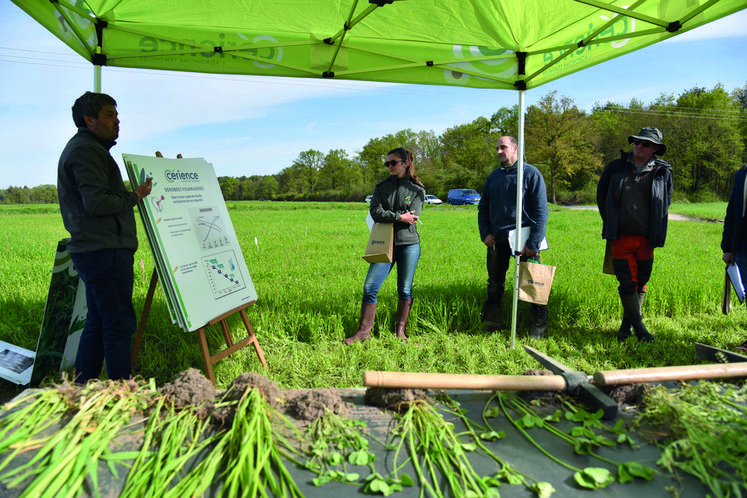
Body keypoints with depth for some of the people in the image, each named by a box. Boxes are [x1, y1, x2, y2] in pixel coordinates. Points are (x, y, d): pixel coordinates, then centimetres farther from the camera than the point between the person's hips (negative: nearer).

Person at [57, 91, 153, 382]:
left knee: (98, 323, 14)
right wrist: (135, 197, -7)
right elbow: (97, 203, -20)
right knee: (120, 323, -9)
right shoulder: (85, 150, -10)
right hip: (104, 250, -11)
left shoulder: (85, 148, 25)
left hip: (95, 251, 11)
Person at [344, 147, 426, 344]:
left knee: (405, 289, 4)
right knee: (370, 287, -5)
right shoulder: (381, 187, 10)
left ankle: (400, 330, 18)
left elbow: (412, 217, -8)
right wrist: (399, 217, -12)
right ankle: (364, 330, 4)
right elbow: (375, 213, -4)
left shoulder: (417, 190, 4)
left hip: (409, 244, -2)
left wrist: (387, 218, -5)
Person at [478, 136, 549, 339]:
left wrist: (533, 243, -14)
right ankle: (492, 322, 25)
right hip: (497, 240, 5)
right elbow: (483, 207, 17)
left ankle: (539, 325, 16)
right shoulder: (493, 176, 11)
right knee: (494, 284, 12)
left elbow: (541, 210, -8)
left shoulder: (531, 173, -4)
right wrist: (485, 233, 3)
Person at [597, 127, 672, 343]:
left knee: (641, 283, 8)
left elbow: (666, 202, 18)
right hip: (621, 237, -1)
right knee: (627, 283, -5)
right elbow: (601, 195, 16)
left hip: (647, 238, 1)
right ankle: (638, 326, 5)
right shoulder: (615, 167, 4)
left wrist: (657, 231, 12)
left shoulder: (663, 172, 5)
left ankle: (626, 325, 22)